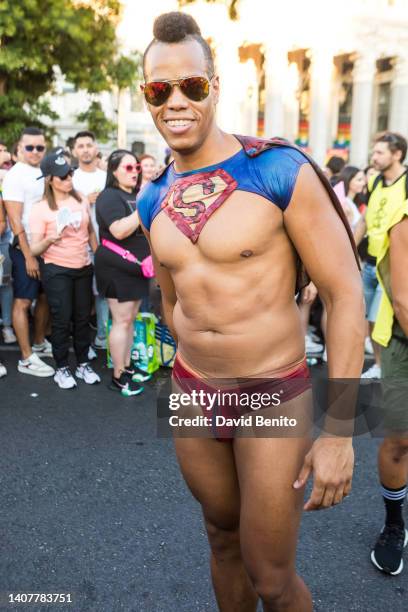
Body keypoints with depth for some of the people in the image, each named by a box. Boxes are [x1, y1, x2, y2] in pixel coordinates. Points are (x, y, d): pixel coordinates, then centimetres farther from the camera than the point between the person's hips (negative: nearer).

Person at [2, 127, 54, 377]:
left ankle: (40, 343, 31)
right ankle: (27, 359, 6)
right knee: (23, 301, 0)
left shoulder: (44, 173, 9)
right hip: (25, 249, -7)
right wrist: (28, 255, -18)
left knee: (44, 297, 15)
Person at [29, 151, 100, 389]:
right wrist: (50, 239, -31)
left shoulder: (82, 200, 2)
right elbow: (35, 249, -12)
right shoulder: (41, 209, -11)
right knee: (62, 319, 0)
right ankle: (62, 368, 14)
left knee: (83, 317, 10)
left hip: (84, 267, 4)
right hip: (56, 270, -4)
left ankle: (83, 364, 24)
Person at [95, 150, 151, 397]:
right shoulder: (110, 196, -12)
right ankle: (118, 377, 4)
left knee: (131, 319, 14)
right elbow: (119, 231, -26)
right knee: (122, 321, -5)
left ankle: (128, 366, 25)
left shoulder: (137, 195, 17)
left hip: (137, 266, 9)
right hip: (117, 268, -9)